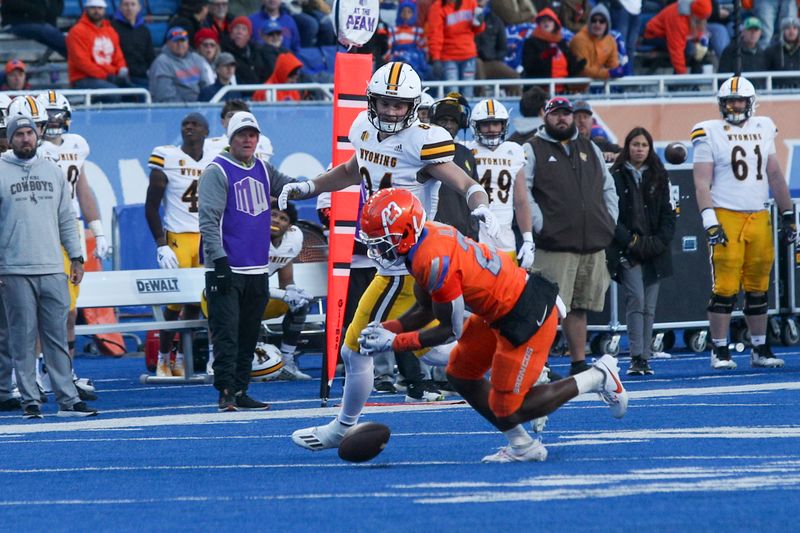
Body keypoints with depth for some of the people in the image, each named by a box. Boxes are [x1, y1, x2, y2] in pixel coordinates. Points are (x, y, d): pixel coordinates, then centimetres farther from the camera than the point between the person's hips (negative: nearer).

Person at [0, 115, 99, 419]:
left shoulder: (53, 172, 13)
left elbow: (66, 219, 18)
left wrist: (76, 257, 12)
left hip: (53, 269, 3)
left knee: (58, 337, 3)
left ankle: (67, 399, 4)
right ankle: (30, 400, 2)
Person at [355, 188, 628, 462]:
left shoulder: (435, 261, -28)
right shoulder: (425, 240, 2)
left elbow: (450, 329, -17)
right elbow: (425, 310, 12)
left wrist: (394, 341, -12)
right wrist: (386, 328, -3)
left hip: (528, 316, -10)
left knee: (508, 412, -2)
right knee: (460, 375, 16)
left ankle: (598, 377, 8)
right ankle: (522, 446, 24)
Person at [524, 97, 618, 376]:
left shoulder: (590, 149, 20)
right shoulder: (533, 151, 2)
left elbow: (608, 189, 24)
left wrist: (610, 222, 11)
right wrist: (540, 225, -13)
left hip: (593, 245, 5)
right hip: (555, 246, -5)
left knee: (579, 308, 11)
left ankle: (579, 362, 17)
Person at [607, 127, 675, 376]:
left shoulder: (658, 178, 13)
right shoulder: (616, 178, 1)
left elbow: (667, 215, 11)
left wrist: (659, 242, -4)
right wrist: (631, 241, -12)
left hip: (654, 251, 4)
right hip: (627, 252, -4)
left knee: (649, 306, 3)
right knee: (636, 300, -16)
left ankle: (645, 358, 7)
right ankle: (636, 358, -19)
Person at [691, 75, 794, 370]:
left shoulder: (762, 129, 14)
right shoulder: (710, 133, -1)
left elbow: (775, 175, 19)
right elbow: (702, 182, -6)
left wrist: (788, 215, 17)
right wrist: (710, 221, -16)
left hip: (759, 218, 5)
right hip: (726, 218, -5)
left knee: (758, 288, 9)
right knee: (725, 288, -8)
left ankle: (760, 350, 16)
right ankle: (719, 352, -2)